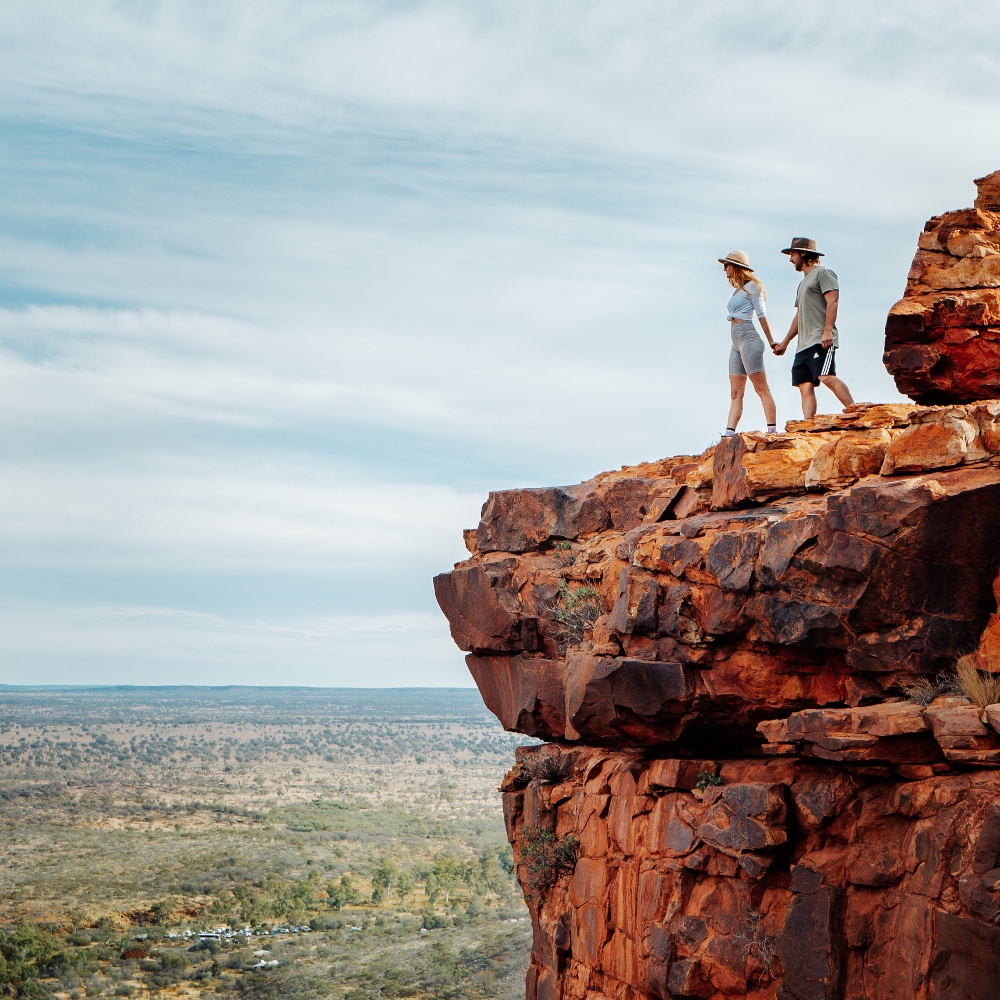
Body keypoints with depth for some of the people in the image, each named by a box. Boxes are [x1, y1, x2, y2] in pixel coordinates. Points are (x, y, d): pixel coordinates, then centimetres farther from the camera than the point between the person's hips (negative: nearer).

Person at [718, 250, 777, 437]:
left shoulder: (751, 287, -2)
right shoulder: (738, 290, 23)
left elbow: (762, 315, -5)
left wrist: (772, 342, -7)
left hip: (748, 339, -9)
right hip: (736, 344, 9)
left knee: (761, 389, -12)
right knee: (735, 393, 2)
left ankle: (772, 430, -15)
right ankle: (729, 434, -2)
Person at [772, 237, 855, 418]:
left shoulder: (822, 273, 1)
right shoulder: (803, 282, 29)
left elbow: (833, 301, -12)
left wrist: (827, 331, -22)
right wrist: (785, 343, 33)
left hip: (821, 341, -9)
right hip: (803, 345, 9)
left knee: (827, 377, -25)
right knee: (805, 386, -2)